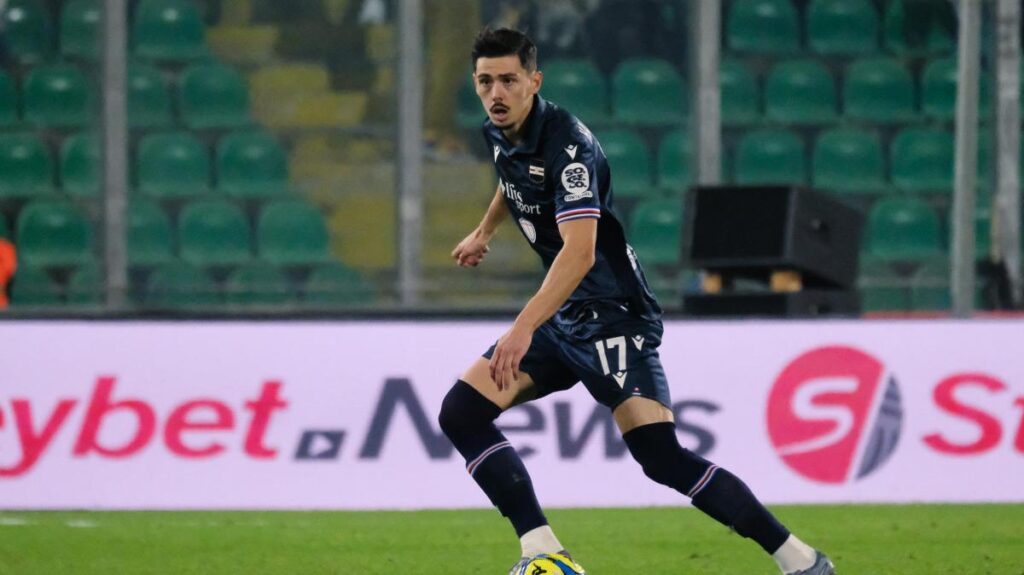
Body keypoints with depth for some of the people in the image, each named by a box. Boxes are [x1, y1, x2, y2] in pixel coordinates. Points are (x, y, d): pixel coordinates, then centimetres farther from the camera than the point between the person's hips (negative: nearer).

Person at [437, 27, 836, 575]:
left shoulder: (566, 143, -23)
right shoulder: (499, 135, 3)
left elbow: (578, 253, -35)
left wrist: (524, 328, -44)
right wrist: (484, 231, 44)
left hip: (611, 314, -9)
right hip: (560, 319, 9)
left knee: (661, 457, -21)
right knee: (460, 414, -4)